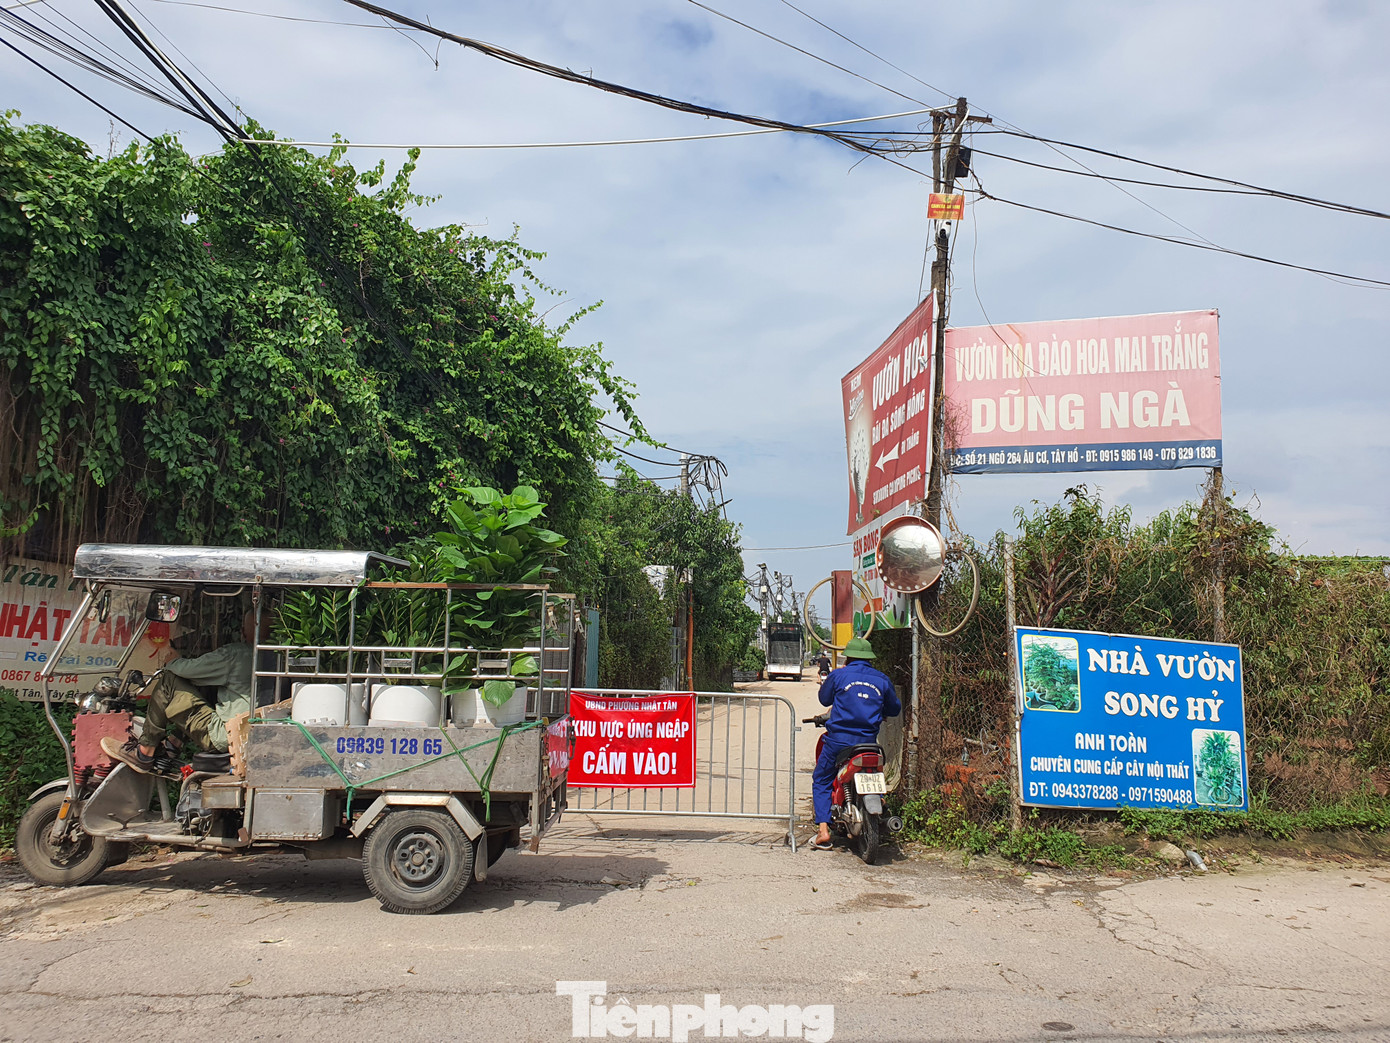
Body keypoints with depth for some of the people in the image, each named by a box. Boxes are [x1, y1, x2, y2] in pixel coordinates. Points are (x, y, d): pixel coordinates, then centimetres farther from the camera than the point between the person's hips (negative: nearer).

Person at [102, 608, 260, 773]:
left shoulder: (236, 652, -15)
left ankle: (144, 754, 8)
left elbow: (187, 669, -11)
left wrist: (171, 663, 12)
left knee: (169, 681, -1)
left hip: (221, 736, -9)